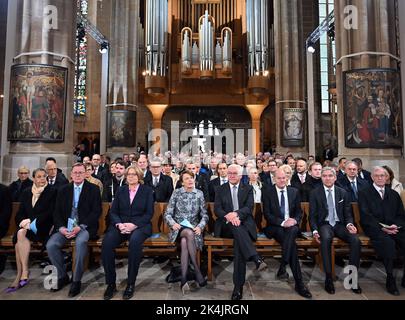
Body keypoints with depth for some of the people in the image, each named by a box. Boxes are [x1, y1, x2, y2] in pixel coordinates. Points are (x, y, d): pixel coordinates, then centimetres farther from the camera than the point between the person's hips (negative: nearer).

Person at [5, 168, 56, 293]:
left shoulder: (52, 191, 2)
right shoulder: (26, 192, 17)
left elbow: (50, 213, -8)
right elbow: (20, 213, 13)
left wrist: (32, 221, -16)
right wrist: (24, 222, -8)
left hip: (42, 227, -4)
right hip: (27, 226, 4)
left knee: (21, 233, -30)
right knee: (18, 239, -28)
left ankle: (24, 272, -26)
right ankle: (21, 275, -23)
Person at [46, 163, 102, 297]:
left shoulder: (93, 189, 1)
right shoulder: (63, 190, 12)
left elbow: (96, 211, -5)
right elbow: (57, 212, 10)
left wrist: (80, 227, -16)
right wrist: (61, 228, -9)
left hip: (85, 227, -4)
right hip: (65, 226, 4)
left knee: (80, 242, -34)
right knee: (51, 245, -20)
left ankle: (76, 280, -16)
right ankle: (62, 276, 3)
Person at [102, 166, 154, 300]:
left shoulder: (147, 191, 7)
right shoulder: (120, 190, 16)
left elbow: (149, 213, 0)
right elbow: (113, 211, 10)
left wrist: (134, 224, -15)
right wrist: (119, 224, -11)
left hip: (140, 225, -2)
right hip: (120, 225, 3)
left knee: (135, 241, -36)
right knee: (107, 242, -29)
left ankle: (131, 284, -21)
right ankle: (111, 283, -14)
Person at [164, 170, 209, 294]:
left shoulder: (199, 193, 5)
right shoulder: (176, 193, 2)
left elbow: (204, 215, 4)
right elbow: (167, 214, 0)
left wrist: (200, 227, -14)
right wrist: (173, 223, -19)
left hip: (193, 228, 1)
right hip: (178, 228, -1)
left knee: (184, 242, -33)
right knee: (189, 234, -36)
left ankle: (184, 279, -32)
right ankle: (197, 271, -30)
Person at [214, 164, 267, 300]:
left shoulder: (248, 189, 13)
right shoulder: (220, 189, 14)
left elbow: (249, 207, -2)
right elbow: (217, 209, 2)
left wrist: (236, 214, -23)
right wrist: (228, 216, -21)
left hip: (244, 223, 0)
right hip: (226, 225, 0)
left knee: (239, 242, -32)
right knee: (236, 226, -36)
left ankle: (238, 287, -29)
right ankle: (256, 258, -45)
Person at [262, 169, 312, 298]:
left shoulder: (294, 192, 10)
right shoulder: (268, 192, 0)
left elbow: (299, 212, 11)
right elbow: (267, 214, -6)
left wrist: (294, 220, -12)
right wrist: (282, 222, -19)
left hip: (291, 225, 2)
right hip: (274, 227, -2)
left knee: (292, 230, -36)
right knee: (292, 242, -31)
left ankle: (282, 267, -31)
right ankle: (299, 283, -26)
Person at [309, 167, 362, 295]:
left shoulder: (343, 193, 11)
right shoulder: (315, 193, 4)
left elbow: (348, 213, 11)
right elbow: (312, 215, 1)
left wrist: (349, 224, -11)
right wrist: (315, 231, -14)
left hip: (340, 224, 3)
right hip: (324, 224, -3)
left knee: (356, 240, -27)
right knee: (326, 238, -36)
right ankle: (328, 278, -25)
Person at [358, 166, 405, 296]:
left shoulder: (394, 194, 21)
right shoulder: (364, 193, 5)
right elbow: (365, 215, -4)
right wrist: (381, 227, -15)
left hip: (395, 228, 4)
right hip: (375, 228, -4)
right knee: (387, 242, -34)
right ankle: (390, 279, -16)